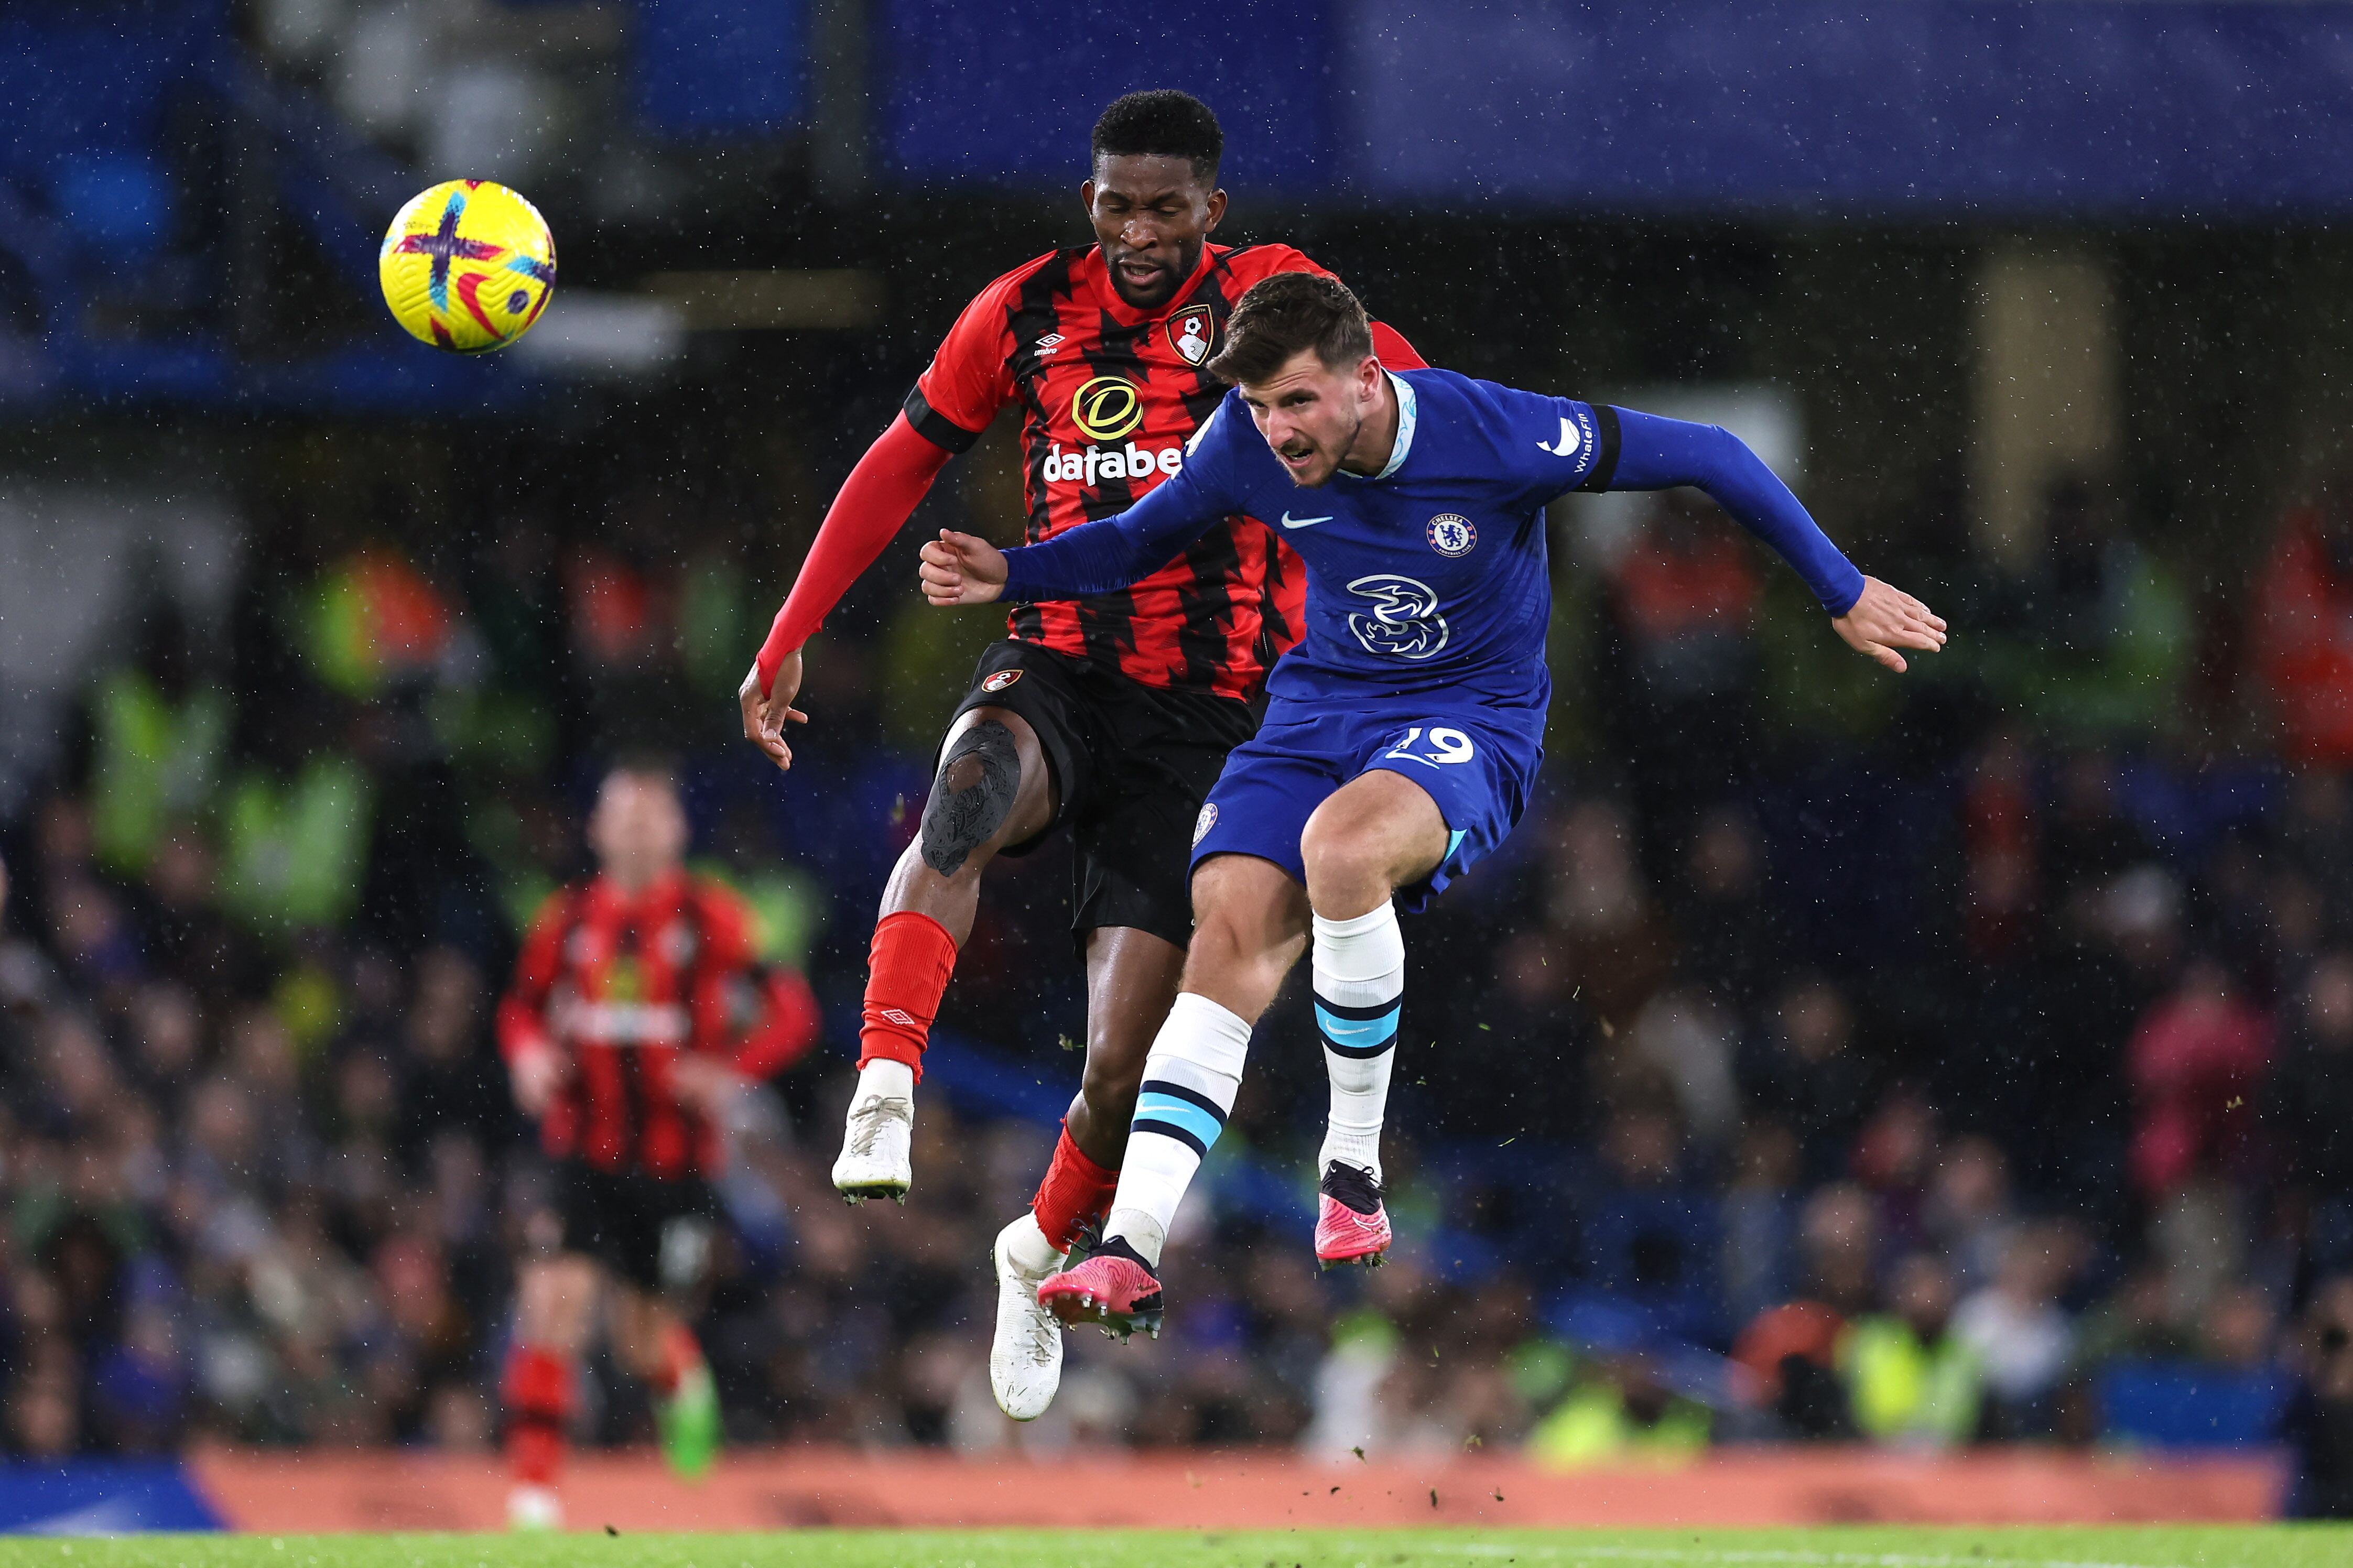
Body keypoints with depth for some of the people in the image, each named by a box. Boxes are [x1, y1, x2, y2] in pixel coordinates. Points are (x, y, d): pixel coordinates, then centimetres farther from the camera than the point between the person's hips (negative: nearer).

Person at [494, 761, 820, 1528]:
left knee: (641, 1332, 10)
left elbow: (793, 1012, -6)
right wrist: (530, 1053, -7)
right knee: (558, 1297, -17)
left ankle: (685, 1384, 48)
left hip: (675, 1158, -1)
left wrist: (733, 1073, -22)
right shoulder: (569, 918, 1)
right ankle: (534, 1485, -14)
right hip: (582, 1151, 1)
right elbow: (522, 1008, 15)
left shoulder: (710, 919, -8)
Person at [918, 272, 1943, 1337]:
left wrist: (1842, 592, -4)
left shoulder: (1497, 435, -21)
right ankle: (1129, 1255, -25)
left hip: (1471, 723, -4)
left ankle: (1354, 1167, -19)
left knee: (1340, 845, -36)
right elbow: (1143, 538, 11)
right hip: (1318, 711, 4)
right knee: (1229, 935, -20)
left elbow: (1706, 458, -10)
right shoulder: (1247, 445, -9)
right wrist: (1007, 575, -5)